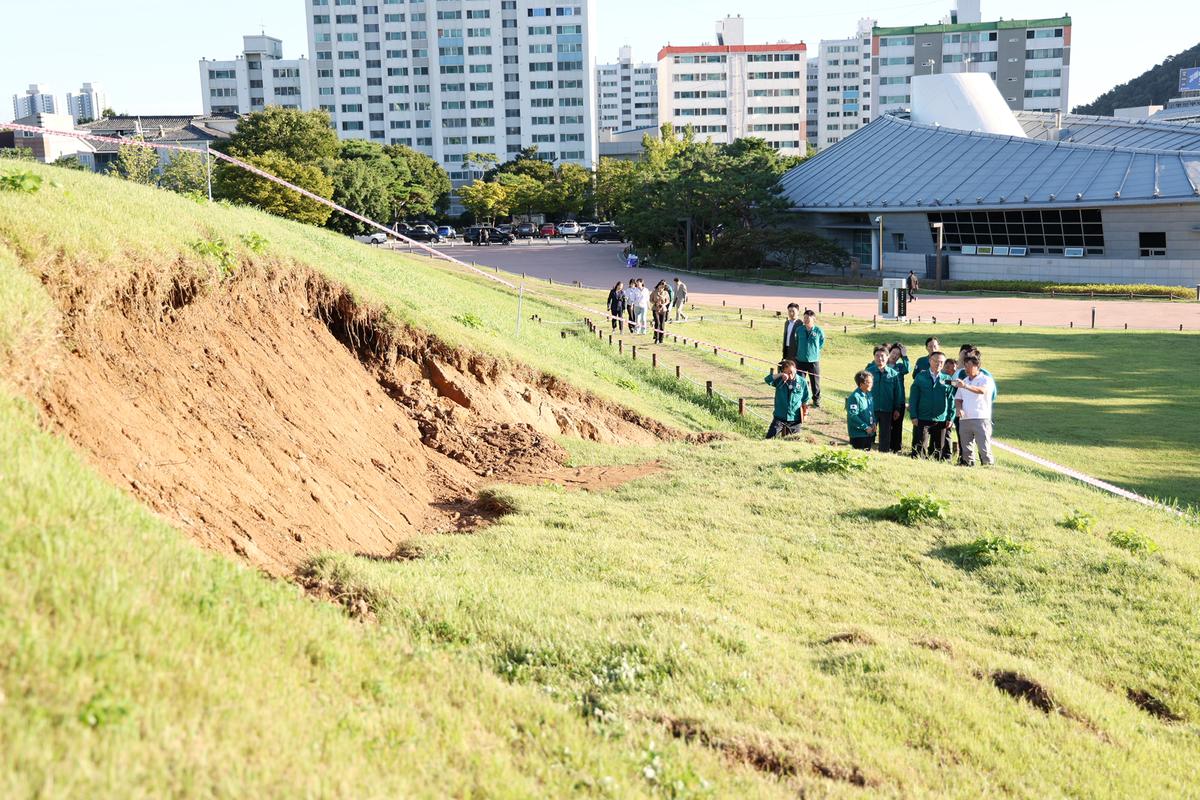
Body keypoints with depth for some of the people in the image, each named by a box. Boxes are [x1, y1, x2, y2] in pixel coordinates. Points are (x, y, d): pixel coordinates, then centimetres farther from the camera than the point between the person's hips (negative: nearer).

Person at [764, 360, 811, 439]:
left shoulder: (802, 382, -2)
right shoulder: (779, 380, -2)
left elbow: (805, 400, 7)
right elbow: (767, 380, -19)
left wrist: (805, 409, -5)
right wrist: (780, 375, -26)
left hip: (795, 419, 0)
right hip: (780, 417, 0)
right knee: (769, 438, -7)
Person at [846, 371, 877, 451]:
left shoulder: (869, 395, 8)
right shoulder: (855, 397, -18)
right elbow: (853, 416, -21)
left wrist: (874, 423, 2)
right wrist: (865, 427, -18)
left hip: (869, 433, 8)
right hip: (858, 434, -8)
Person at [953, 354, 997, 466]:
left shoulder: (986, 380, -1)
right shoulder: (964, 381, 19)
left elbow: (982, 390, -23)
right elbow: (958, 399, 20)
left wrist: (965, 386, -37)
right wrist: (959, 409, -2)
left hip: (981, 419, -6)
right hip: (964, 419, 6)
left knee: (984, 447, -10)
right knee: (966, 448, 8)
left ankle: (989, 464, -7)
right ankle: (968, 463, 15)